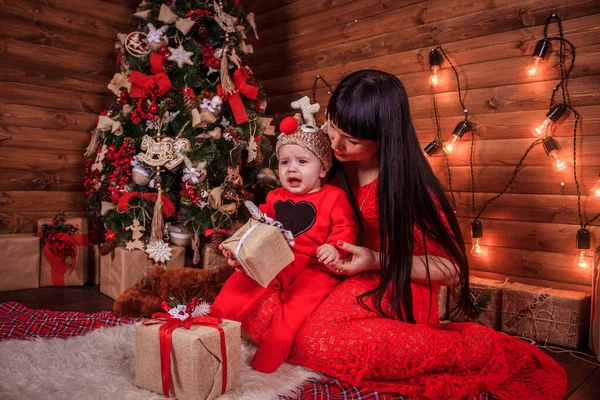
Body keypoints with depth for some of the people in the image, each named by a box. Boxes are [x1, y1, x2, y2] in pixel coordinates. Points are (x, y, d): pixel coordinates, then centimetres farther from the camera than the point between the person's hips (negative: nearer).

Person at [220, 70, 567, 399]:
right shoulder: (334, 167, -3)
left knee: (319, 341, -33)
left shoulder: (408, 184, -17)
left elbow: (451, 270, -11)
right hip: (340, 280, 6)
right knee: (264, 312, -19)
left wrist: (377, 260, -22)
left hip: (393, 288, -6)